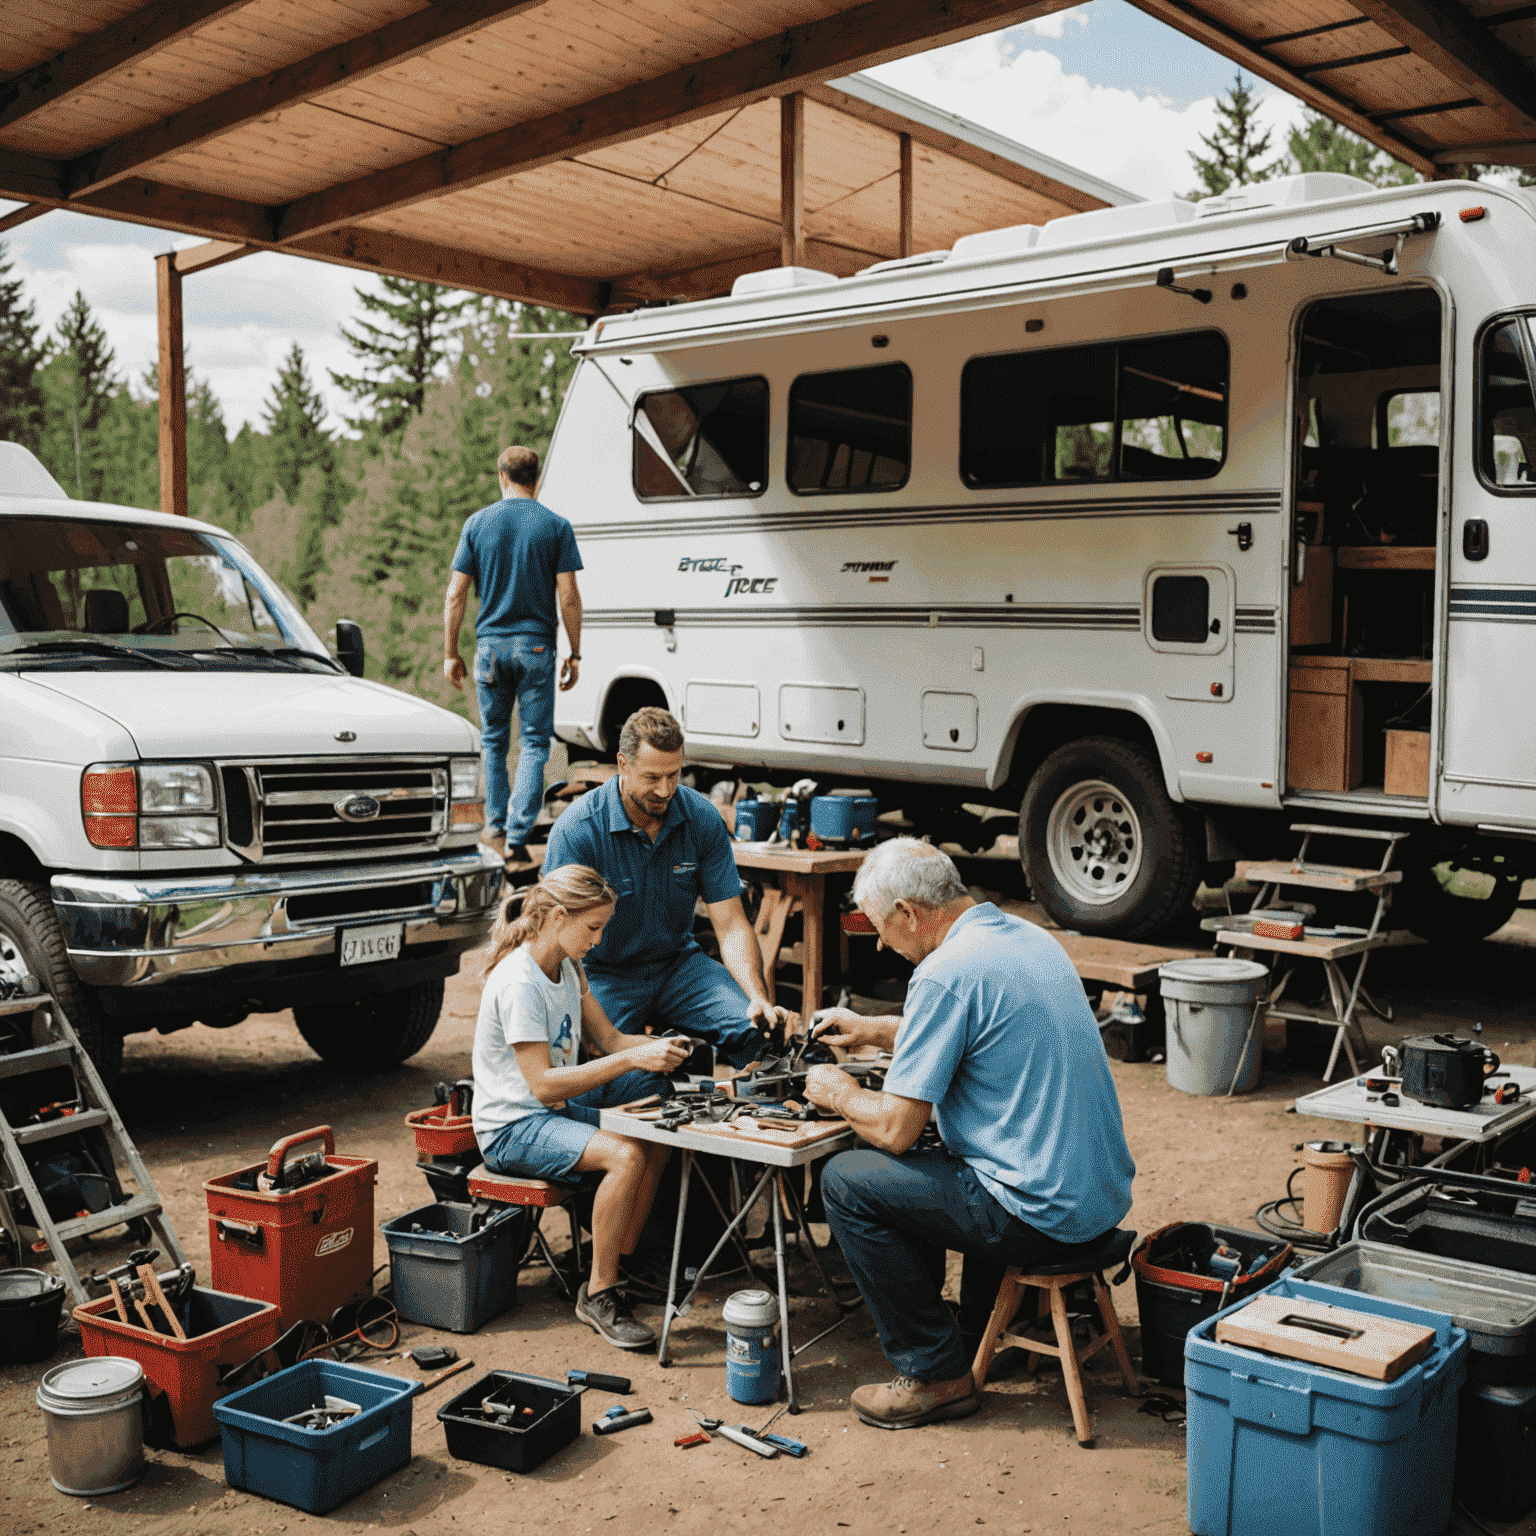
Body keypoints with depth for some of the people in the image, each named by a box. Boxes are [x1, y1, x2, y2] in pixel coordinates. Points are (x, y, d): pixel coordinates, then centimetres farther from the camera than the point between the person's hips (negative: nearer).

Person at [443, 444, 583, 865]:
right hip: (536, 647, -2)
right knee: (535, 742, 2)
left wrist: (450, 652, 7)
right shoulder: (556, 526, -2)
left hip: (490, 644, 2)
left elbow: (456, 595, 0)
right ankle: (517, 836, -8)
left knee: (494, 739, 16)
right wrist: (575, 655, 1)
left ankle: (496, 826, 22)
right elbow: (569, 597, -6)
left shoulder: (477, 523, 2)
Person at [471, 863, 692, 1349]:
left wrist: (658, 1048, -11)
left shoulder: (567, 966, 6)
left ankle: (619, 1267, 6)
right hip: (512, 1127, -9)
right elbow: (543, 1085, -27)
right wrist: (631, 1060, -30)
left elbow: (607, 1039, 9)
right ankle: (598, 1295, -14)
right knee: (625, 1156, -29)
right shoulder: (518, 984, -24)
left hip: (558, 1108, 9)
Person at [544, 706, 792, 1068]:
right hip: (605, 972, -3)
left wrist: (759, 999, -25)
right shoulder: (576, 830, -20)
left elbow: (731, 925, -7)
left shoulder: (703, 818, -7)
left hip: (678, 962, 3)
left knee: (766, 1029, -21)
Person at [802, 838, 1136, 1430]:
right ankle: (982, 1337, 36)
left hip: (1043, 1216, -9)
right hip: (1103, 1196, 9)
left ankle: (937, 1375, 7)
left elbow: (895, 1129, -16)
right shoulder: (1028, 936, 9)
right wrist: (871, 1030, 27)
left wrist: (839, 1094, 3)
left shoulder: (945, 972, -19)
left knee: (847, 1180, 1)